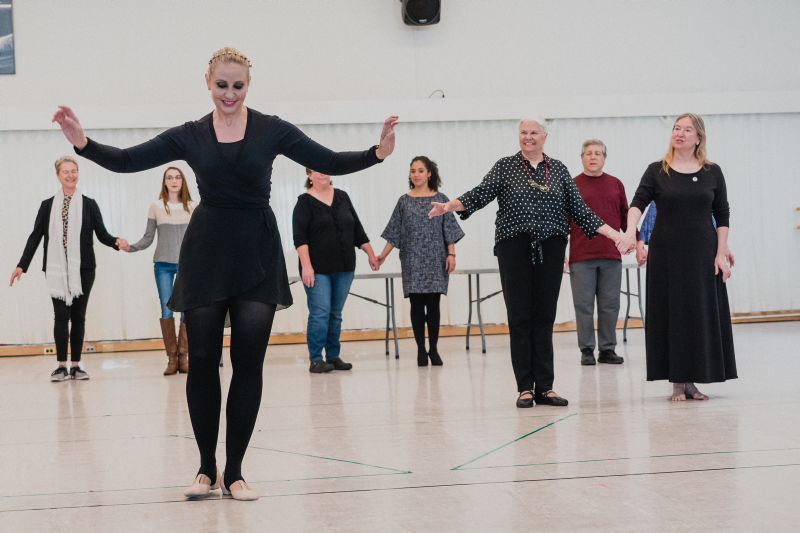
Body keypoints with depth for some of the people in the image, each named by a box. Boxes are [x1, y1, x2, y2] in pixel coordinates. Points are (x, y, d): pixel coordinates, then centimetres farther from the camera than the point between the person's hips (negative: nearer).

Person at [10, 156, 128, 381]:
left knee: (78, 316, 3)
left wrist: (117, 242, -14)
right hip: (57, 269, 0)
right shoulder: (48, 206, 9)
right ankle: (61, 365, -2)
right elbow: (35, 236, 8)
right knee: (61, 315, -6)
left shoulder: (89, 205, 8)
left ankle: (76, 365, 8)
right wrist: (22, 265, 2)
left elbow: (102, 234, 7)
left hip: (83, 269, 0)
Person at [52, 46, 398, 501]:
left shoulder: (271, 130, 3)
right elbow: (126, 161, 2)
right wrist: (82, 142, -14)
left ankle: (234, 471, 9)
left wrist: (377, 153, -15)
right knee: (202, 361, 2)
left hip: (257, 256, -1)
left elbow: (329, 162, 0)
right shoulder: (190, 136, 5)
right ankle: (207, 467, 17)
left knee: (249, 363, -1)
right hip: (206, 253, 1)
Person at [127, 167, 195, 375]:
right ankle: (171, 358, 0)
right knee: (166, 309, -5)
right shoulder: (156, 207, 6)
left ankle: (183, 356, 2)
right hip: (163, 264, -1)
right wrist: (130, 247, -9)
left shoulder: (191, 207, 9)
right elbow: (148, 238, 5)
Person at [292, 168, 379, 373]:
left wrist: (370, 254, 14)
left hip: (344, 268, 5)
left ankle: (333, 357, 16)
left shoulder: (342, 197, 12)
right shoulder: (305, 202, -3)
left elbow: (357, 229, 17)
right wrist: (306, 266, -19)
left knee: (336, 313, 9)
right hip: (317, 269, -5)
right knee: (320, 313, -9)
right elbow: (300, 238, -10)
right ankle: (315, 360, -4)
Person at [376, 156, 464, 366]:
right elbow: (395, 233, 9)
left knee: (433, 304, 0)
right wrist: (383, 255, 3)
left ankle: (433, 349, 7)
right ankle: (421, 349, 6)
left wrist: (451, 254, -5)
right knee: (417, 304, 0)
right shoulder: (404, 201, 7)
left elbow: (449, 230, 4)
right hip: (412, 261, 1)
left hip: (436, 260, -1)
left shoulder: (440, 199, 5)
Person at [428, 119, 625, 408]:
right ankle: (525, 388, 2)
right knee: (520, 317, -2)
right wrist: (449, 205, -23)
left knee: (544, 317, 2)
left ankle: (544, 387, 6)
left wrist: (613, 233, 5)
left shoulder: (558, 169, 12)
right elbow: (481, 194, -6)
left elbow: (579, 209, 12)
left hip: (550, 250, 2)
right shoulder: (505, 167, 6)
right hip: (515, 248, -2)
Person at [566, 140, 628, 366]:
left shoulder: (615, 184, 13)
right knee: (584, 305, 1)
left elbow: (625, 217, 17)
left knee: (610, 305, 4)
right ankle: (587, 350, 8)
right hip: (581, 257, -2)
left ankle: (607, 349, 12)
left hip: (611, 256, 2)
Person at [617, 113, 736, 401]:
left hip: (702, 253, 1)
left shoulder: (712, 173, 5)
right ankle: (678, 383, 5)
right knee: (672, 313, 0)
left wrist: (721, 253, -2)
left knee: (702, 313, 1)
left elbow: (722, 216, 6)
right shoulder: (657, 171, 2)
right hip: (666, 253, -1)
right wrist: (631, 230, -28)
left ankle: (693, 380, 10)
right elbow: (638, 202, -10)